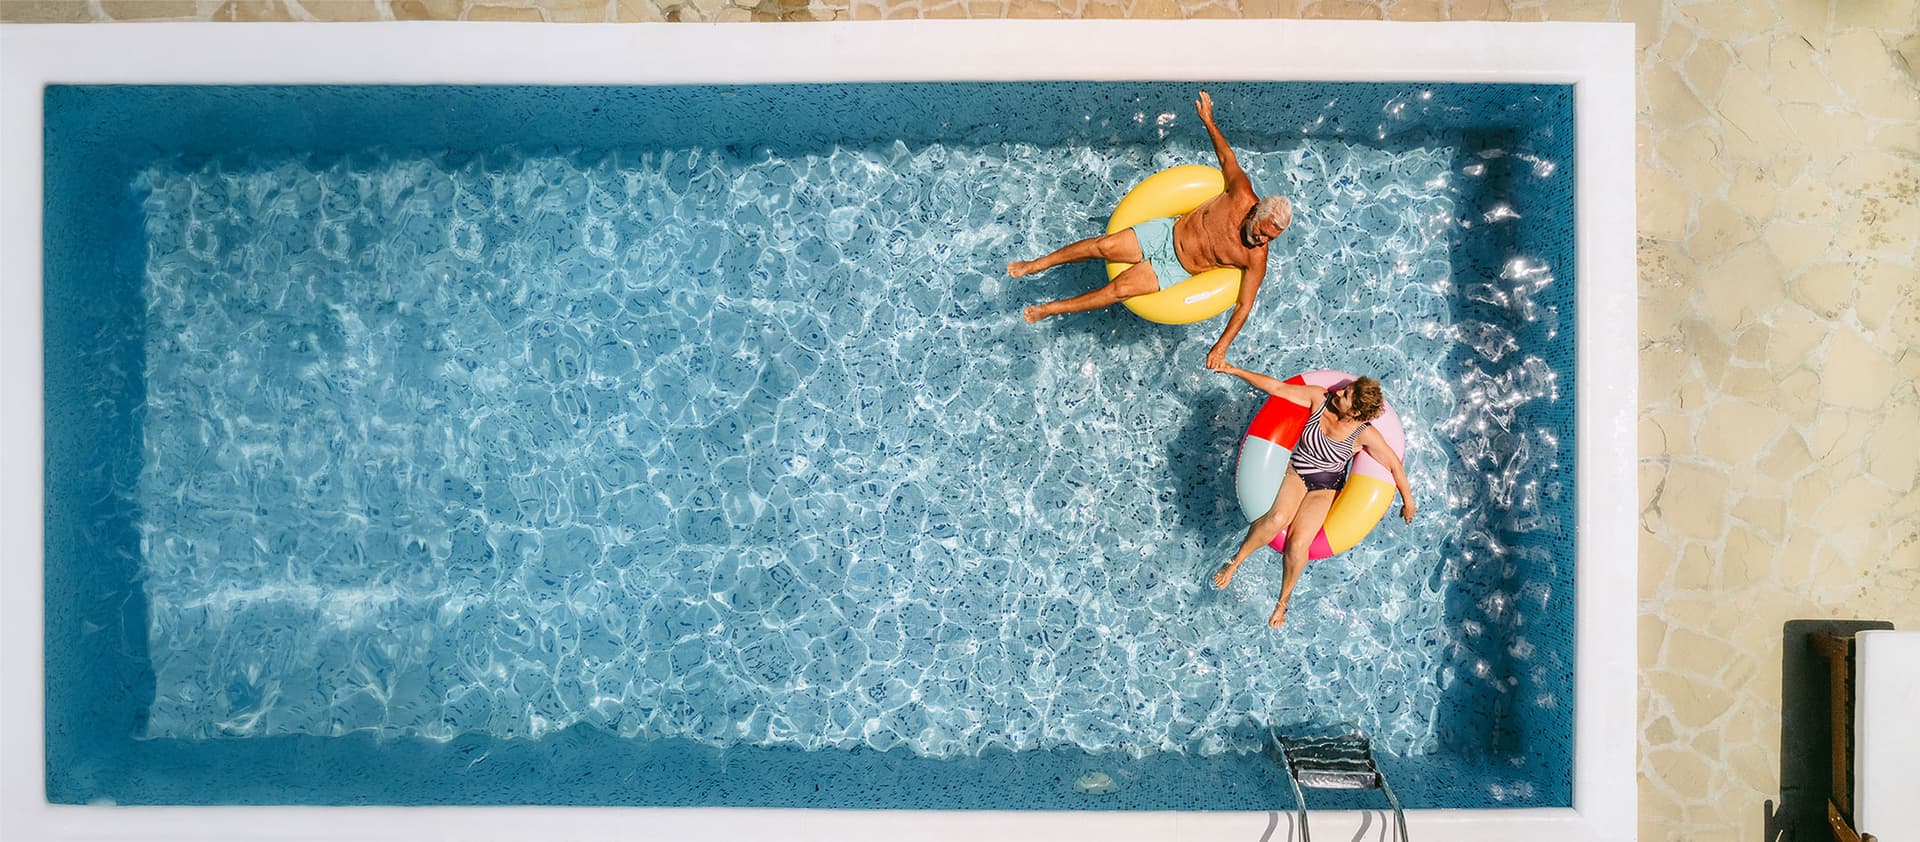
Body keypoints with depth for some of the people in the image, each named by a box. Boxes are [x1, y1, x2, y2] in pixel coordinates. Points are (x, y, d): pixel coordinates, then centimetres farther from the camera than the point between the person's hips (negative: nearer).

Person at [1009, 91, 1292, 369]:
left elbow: (1244, 305, -16)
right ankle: (1035, 265, 11)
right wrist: (1209, 121, 1)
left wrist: (1221, 346, -26)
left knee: (1117, 290, -15)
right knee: (1102, 246, -8)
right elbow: (1227, 157, -1)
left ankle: (1049, 309, 3)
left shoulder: (1256, 260, -20)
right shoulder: (1243, 195, -18)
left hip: (1175, 270, -2)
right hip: (1168, 232, 2)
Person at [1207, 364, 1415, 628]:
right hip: (1296, 471, 2)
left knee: (1298, 543, -23)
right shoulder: (1320, 398, -13)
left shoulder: (1364, 434, -18)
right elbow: (1276, 387, -11)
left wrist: (1408, 501, 2)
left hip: (1326, 487, -1)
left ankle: (1283, 601, 1)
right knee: (1277, 519, -31)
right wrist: (1234, 370, -15)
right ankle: (1236, 561, -9)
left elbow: (1394, 464, -7)